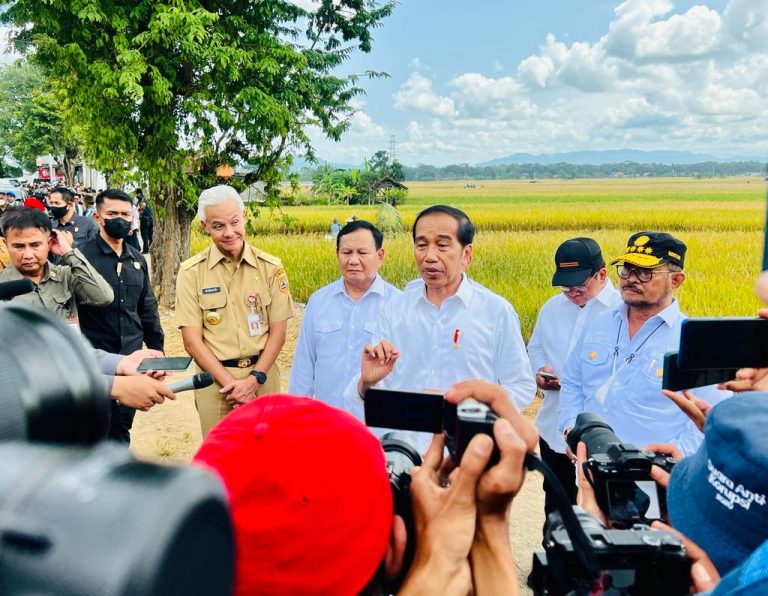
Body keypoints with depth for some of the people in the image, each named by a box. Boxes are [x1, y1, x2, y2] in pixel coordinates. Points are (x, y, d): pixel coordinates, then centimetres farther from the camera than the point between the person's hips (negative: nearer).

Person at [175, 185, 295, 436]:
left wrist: (254, 379, -11)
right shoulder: (191, 272, -4)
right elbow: (192, 341, -5)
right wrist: (230, 383, -12)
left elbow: (278, 331, 0)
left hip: (262, 376, 1)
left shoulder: (271, 267, -2)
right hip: (215, 379, -1)